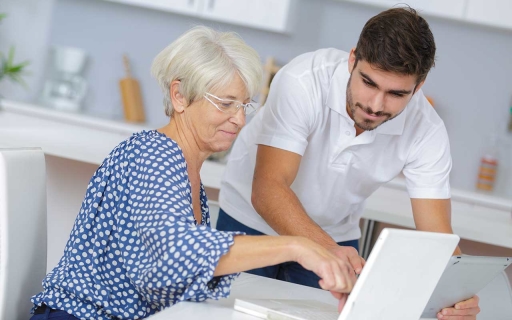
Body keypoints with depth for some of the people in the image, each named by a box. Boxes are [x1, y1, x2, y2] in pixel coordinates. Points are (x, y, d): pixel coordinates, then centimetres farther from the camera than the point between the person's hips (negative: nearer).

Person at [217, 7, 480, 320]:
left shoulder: (427, 131, -23)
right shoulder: (304, 82, -33)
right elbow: (268, 189, -38)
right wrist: (327, 249, -55)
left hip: (335, 234, 2)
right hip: (252, 220, -2)